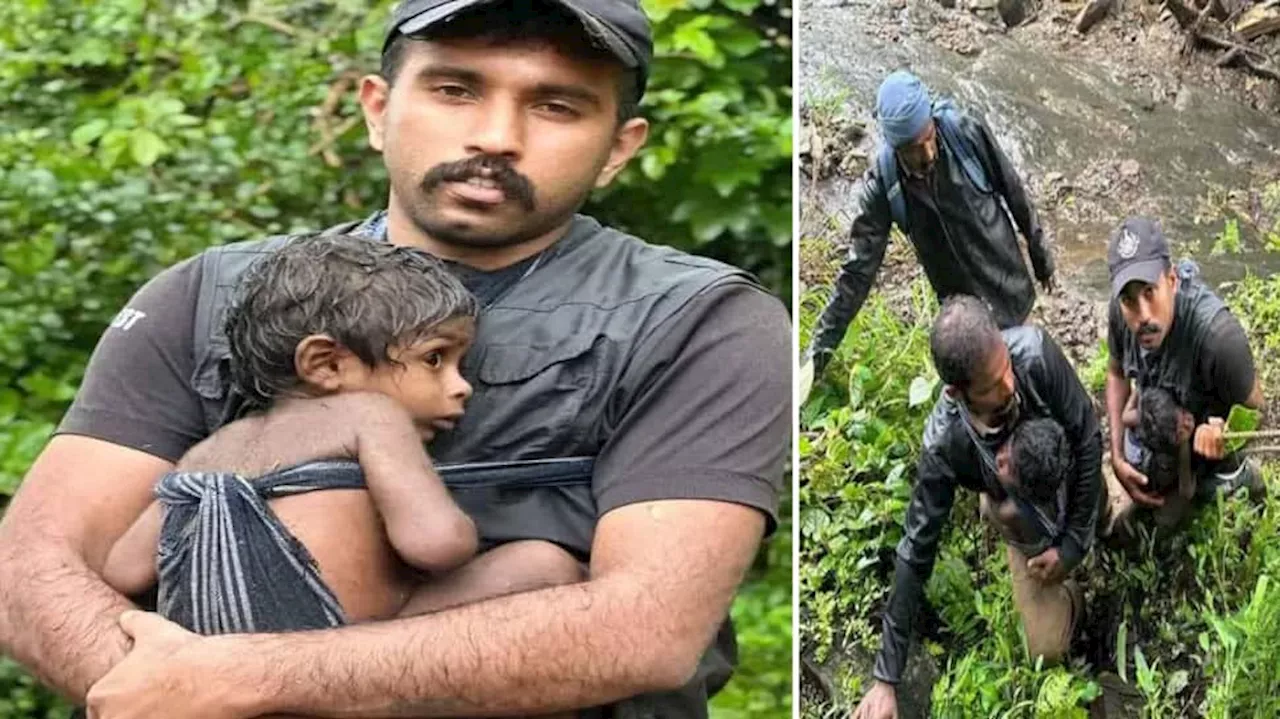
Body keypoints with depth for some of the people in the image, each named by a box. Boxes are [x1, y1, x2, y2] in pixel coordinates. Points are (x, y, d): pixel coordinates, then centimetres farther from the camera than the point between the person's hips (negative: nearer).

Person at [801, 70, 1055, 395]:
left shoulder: (968, 133, -24)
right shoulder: (882, 186, -23)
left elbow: (1015, 192, -7)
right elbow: (858, 271, -17)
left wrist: (1041, 257, 6)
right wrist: (818, 349, -20)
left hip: (1011, 289, 0)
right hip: (963, 307, 0)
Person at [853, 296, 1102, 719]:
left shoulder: (1035, 352, -36)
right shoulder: (944, 444, -36)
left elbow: (1088, 439, -20)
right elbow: (916, 551, -29)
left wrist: (1073, 544, -19)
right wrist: (886, 679, -28)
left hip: (1078, 481, 3)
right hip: (1024, 520, -3)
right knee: (1045, 650, -11)